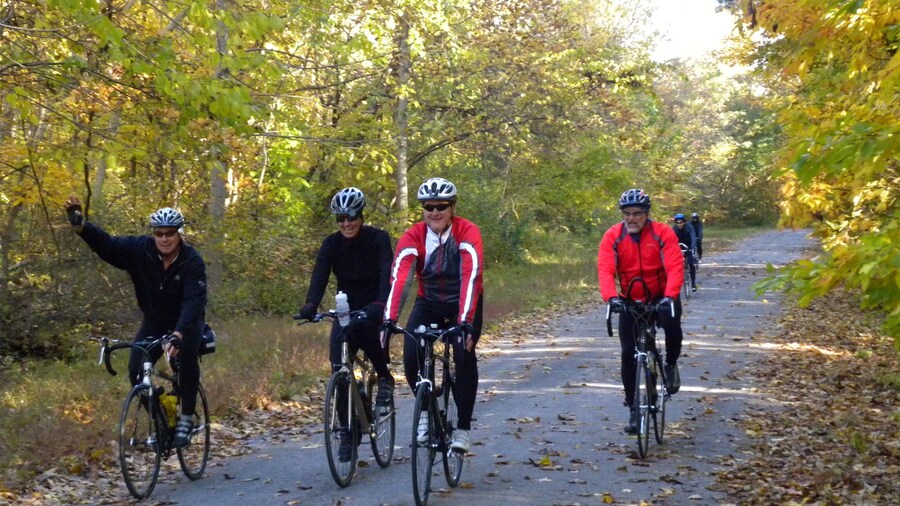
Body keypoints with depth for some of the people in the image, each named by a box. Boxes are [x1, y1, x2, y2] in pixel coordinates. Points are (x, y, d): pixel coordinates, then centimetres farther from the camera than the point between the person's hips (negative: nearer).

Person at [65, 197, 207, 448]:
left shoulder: (193, 262, -27)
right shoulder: (140, 249, -16)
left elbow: (194, 302, -37)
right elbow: (107, 245, -10)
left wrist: (177, 335, -51)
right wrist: (80, 224, -26)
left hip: (187, 321, -3)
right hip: (154, 321, 3)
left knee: (187, 354, -33)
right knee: (137, 371, -15)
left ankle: (186, 418, -20)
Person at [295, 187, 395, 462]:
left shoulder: (378, 239, -14)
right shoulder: (331, 244, -6)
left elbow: (387, 273, -27)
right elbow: (319, 276, -18)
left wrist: (380, 303, -46)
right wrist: (310, 305, -38)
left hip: (373, 307, -3)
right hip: (346, 307, 3)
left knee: (364, 329, -37)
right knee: (339, 367, -10)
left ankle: (385, 378, -10)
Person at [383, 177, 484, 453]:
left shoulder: (467, 232, -24)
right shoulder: (413, 236, -18)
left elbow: (470, 277, -36)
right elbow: (398, 278, -30)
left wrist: (465, 322, -48)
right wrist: (389, 320, -43)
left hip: (464, 303, -2)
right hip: (429, 303, 2)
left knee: (464, 354, -22)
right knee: (411, 356, -17)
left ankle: (463, 427, -9)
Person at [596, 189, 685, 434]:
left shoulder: (663, 233, -15)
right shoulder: (612, 237, -12)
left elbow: (675, 267, -25)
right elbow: (605, 269, -23)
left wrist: (670, 296, -41)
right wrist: (611, 296, -41)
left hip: (662, 297, -2)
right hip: (630, 301, 2)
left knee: (672, 325, -32)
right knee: (628, 354, -3)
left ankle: (671, 365, -1)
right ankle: (633, 408, 9)